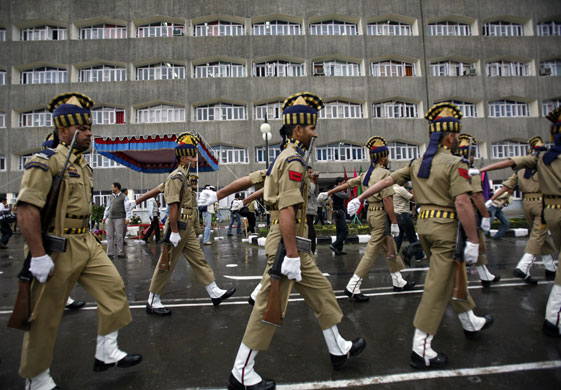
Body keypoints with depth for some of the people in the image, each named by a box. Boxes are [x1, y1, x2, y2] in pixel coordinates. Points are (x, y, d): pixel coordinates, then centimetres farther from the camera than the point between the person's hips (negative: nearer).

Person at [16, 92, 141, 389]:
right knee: (46, 315, 7)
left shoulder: (83, 165, 13)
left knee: (113, 287, 7)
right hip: (58, 249, -8)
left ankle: (106, 354, 22)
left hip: (87, 243, 8)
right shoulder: (45, 162, -14)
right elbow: (26, 210, -23)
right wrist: (38, 256, -24)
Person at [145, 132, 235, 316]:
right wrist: (174, 232, -23)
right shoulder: (176, 176, -14)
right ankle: (153, 302, 15)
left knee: (199, 260, 11)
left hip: (188, 228, 10)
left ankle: (215, 293, 18)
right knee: (167, 265, 1)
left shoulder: (185, 176, 16)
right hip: (179, 226, -10)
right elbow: (173, 206, -20)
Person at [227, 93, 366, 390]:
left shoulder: (286, 158, 15)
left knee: (321, 292, 19)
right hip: (286, 241, -11)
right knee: (270, 307, 0)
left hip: (293, 242, 11)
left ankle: (339, 349, 37)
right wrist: (292, 255, -24)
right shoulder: (294, 160, -17)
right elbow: (287, 211, -25)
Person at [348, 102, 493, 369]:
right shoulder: (455, 164, -13)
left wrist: (360, 199, 15)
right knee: (438, 287, -2)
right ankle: (421, 350, 4)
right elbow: (462, 203, -21)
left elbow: (387, 180, 10)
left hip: (424, 225, 8)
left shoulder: (418, 163, 8)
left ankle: (471, 323, 44)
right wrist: (473, 240, -16)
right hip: (445, 228, -8)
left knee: (453, 276, 25)